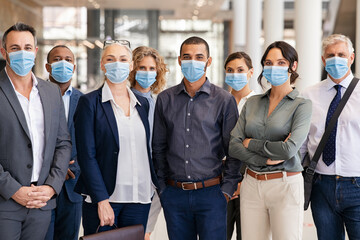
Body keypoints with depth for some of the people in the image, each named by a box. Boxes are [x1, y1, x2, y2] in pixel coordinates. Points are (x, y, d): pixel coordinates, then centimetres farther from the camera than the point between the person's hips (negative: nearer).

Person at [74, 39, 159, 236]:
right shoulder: (90, 102, -3)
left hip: (139, 198, 4)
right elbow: (86, 155, -8)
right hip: (102, 199, -4)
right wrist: (102, 200, -14)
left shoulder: (142, 103, 12)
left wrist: (157, 184, 9)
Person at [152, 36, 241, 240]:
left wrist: (227, 189, -6)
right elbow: (159, 148, 11)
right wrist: (162, 187, 6)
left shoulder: (224, 100, 0)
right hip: (174, 194, 3)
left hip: (211, 193, -2)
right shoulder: (165, 99, 7)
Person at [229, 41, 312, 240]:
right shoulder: (252, 103, 10)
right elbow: (233, 146, 2)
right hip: (251, 185, 4)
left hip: (285, 186, -4)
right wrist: (267, 159, -11)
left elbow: (290, 149, -17)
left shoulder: (301, 105, -3)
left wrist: (250, 143, -4)